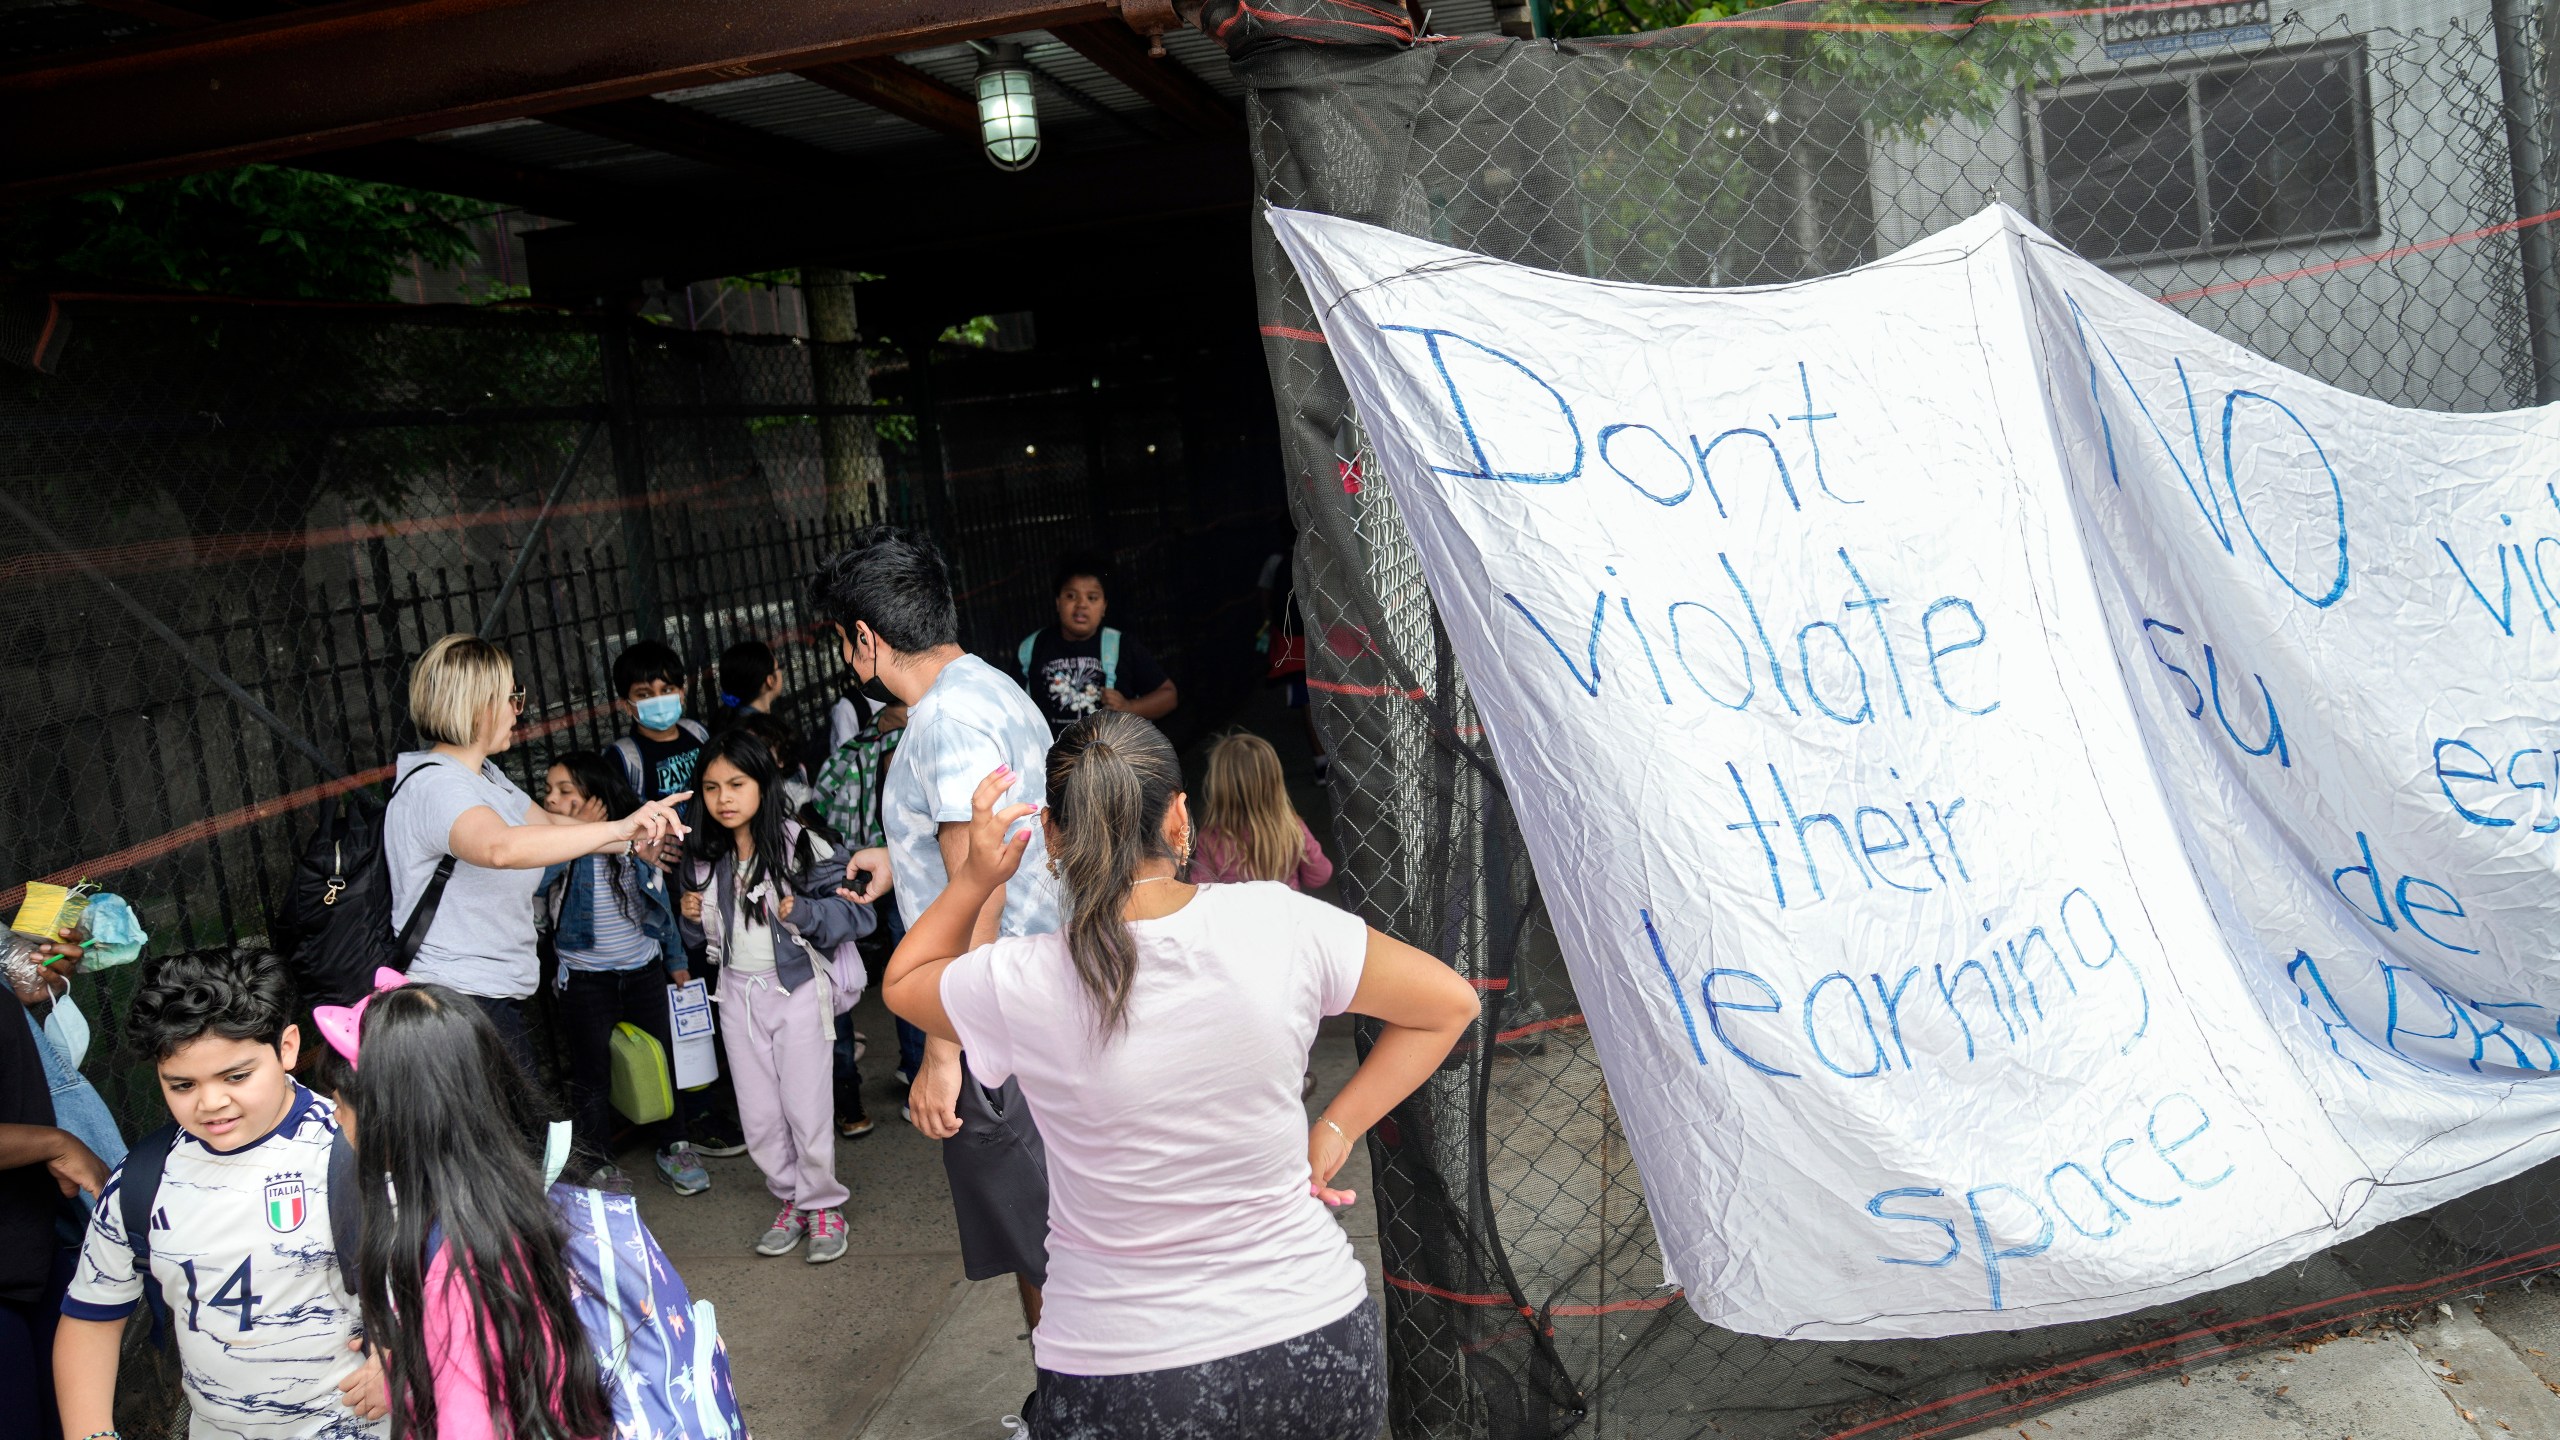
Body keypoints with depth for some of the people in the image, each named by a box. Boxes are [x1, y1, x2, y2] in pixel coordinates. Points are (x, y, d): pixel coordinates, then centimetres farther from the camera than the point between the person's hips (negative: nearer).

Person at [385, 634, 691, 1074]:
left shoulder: (483, 774, 12)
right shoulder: (436, 786, -20)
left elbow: (548, 823, 28)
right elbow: (501, 847, -40)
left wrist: (633, 842, 22)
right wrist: (617, 828, -45)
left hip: (498, 997, 10)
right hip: (458, 1001, -10)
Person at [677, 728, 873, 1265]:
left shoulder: (802, 846, -13)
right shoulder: (703, 859, 4)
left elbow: (857, 914, -13)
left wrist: (804, 912, -28)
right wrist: (691, 916, -3)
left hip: (797, 990, -5)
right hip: (738, 993, 5)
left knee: (807, 1109, -1)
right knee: (758, 1117, 9)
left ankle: (823, 1205, 17)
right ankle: (792, 1200, 28)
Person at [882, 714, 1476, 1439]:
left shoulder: (1015, 986, -15)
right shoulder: (1278, 923, -13)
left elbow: (901, 982, 9)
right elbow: (1450, 1002, 1)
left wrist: (973, 877, 0)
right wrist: (1337, 1127, 3)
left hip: (1118, 1379, -1)